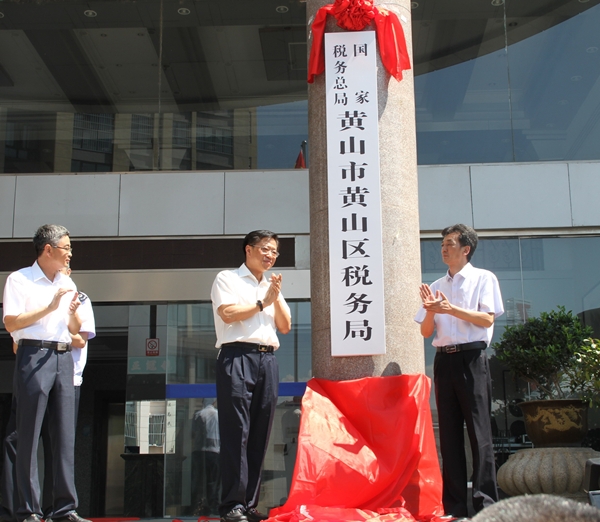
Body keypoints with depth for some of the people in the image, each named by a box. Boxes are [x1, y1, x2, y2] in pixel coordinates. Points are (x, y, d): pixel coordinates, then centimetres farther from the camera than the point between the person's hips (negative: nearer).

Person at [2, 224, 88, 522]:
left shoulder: (67, 284, 17)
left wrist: (72, 312, -1)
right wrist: (50, 306, -12)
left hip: (63, 358, 6)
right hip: (34, 356, -6)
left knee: (65, 435, 3)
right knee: (29, 436, -4)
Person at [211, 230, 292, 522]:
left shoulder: (273, 286, 24)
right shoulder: (227, 279, 7)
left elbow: (285, 327, 16)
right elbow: (228, 313, -9)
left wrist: (277, 298, 2)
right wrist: (263, 303, 0)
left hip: (268, 359, 6)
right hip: (237, 356, -6)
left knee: (260, 435, 2)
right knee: (236, 432, -11)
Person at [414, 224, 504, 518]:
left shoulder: (483, 278, 4)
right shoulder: (436, 286, 16)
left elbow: (487, 319, -8)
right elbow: (426, 331, 13)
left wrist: (452, 309, -17)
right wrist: (430, 310, -7)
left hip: (472, 358, -5)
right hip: (444, 360, 5)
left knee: (479, 430, -7)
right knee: (449, 432, 4)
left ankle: (485, 502, -4)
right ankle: (454, 505, 8)